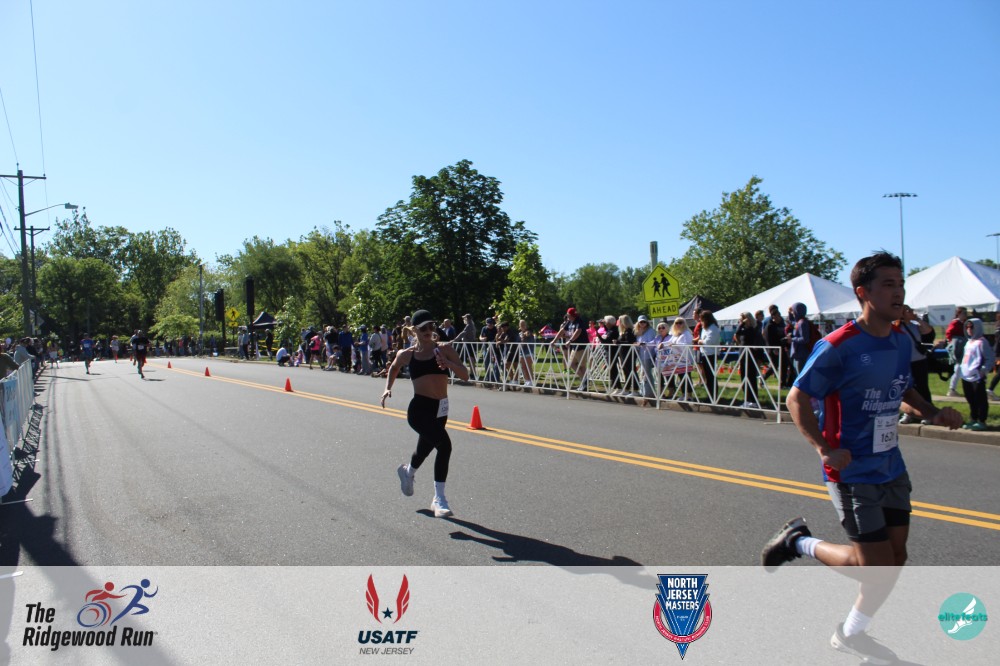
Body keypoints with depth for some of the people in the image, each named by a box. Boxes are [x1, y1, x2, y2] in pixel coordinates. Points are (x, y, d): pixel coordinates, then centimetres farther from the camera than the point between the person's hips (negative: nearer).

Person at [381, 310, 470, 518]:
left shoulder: (444, 349, 2)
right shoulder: (406, 355, 5)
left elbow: (465, 376, -5)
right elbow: (394, 368, 28)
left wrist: (448, 363, -21)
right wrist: (388, 388, 14)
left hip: (440, 410, 3)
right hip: (419, 408, -3)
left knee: (425, 448, 21)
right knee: (444, 445, -25)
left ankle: (408, 471, 52)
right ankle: (439, 499, -8)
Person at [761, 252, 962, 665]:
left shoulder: (902, 341, 5)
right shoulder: (838, 346, -19)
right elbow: (797, 399, -16)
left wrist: (933, 414, 1)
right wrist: (824, 449, -26)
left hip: (891, 467, 8)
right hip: (853, 472, -8)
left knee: (895, 558, 12)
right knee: (876, 566, -5)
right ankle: (800, 542, 19)